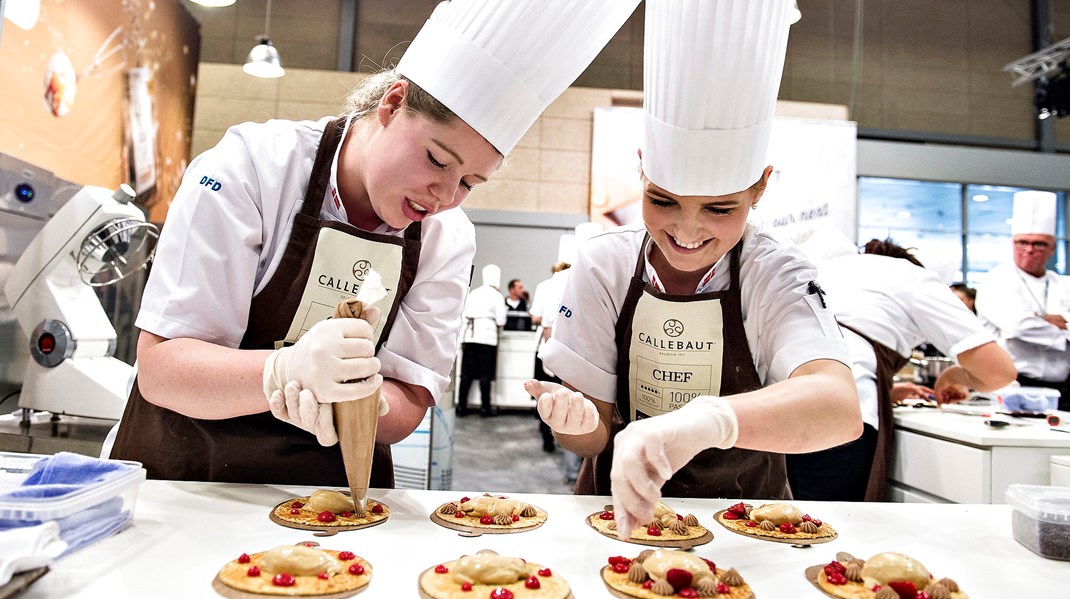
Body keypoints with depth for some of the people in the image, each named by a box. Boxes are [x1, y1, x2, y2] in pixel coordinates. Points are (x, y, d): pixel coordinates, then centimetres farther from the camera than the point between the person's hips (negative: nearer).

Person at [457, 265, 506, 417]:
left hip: (469, 335, 4)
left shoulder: (473, 293, 12)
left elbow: (464, 314, 10)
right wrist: (497, 326, 17)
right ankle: (485, 408, 5)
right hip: (487, 336, -4)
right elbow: (501, 320, -4)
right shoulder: (497, 296, 0)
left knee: (466, 373, 6)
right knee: (485, 374, 2)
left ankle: (461, 406, 8)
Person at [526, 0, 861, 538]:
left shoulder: (776, 277, -14)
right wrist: (577, 422, -29)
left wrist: (706, 420, -50)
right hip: (618, 513, 2)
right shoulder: (604, 265, -11)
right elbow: (594, 437, -7)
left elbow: (840, 407, -32)